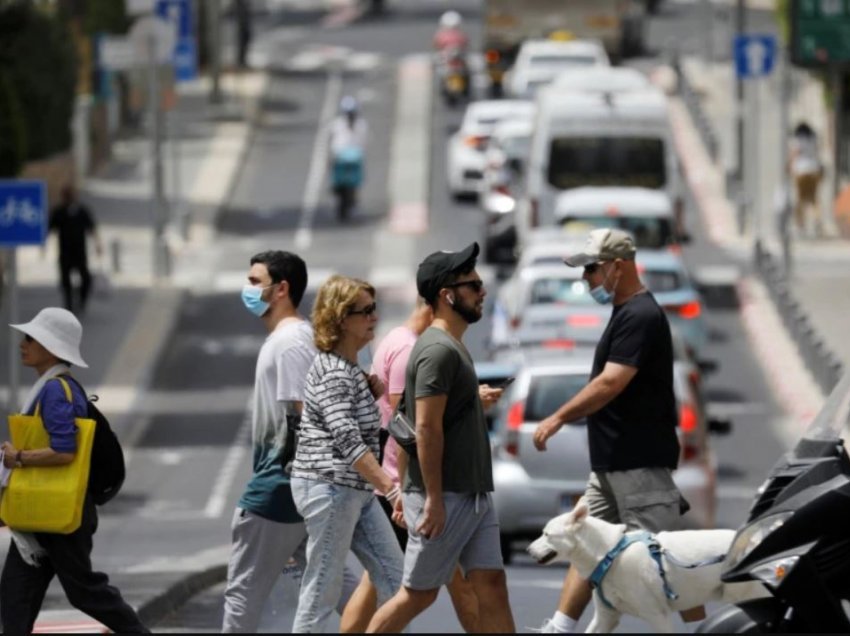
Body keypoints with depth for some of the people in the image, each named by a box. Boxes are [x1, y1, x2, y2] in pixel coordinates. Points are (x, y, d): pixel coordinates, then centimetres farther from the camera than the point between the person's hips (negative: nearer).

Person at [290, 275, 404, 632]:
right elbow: (348, 441, -27)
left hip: (357, 490, 10)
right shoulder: (333, 373, -17)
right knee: (322, 591, -5)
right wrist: (390, 488, -34)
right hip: (329, 486, -10)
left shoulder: (351, 368, 13)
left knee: (393, 581, 7)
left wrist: (371, 392, 11)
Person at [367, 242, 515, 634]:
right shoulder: (439, 350, -15)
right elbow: (427, 428, -20)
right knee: (419, 594, -2)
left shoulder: (453, 348, 16)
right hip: (444, 498, -9)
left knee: (492, 587, 4)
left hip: (473, 496, 9)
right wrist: (433, 499, -22)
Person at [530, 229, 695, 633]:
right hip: (612, 460, 11)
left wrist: (559, 418, -21)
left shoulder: (640, 316, -17)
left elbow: (611, 383, -24)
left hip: (640, 461, -11)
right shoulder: (626, 313, 15)